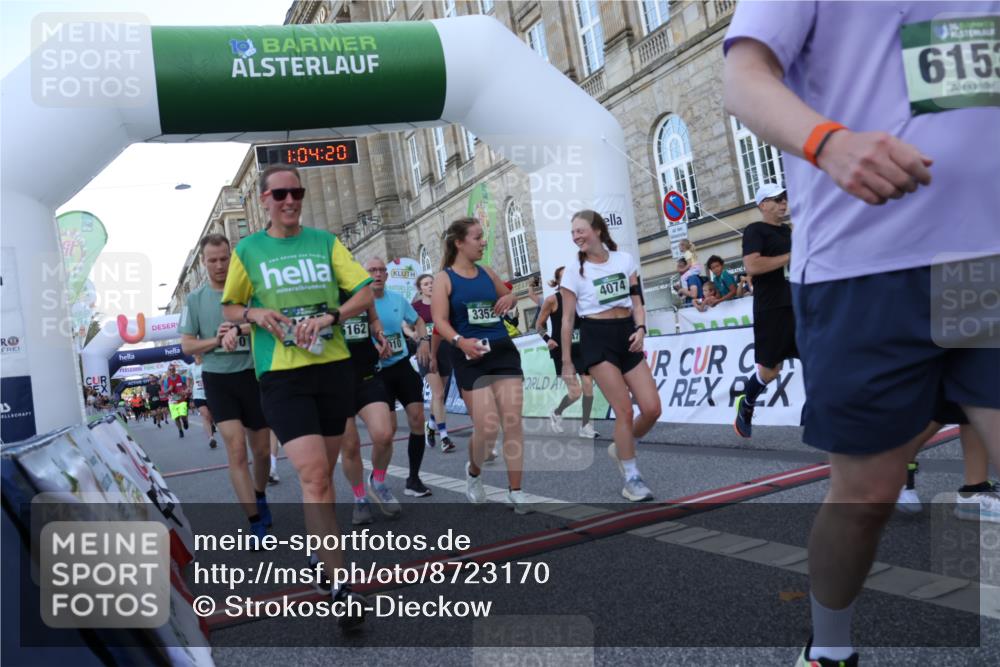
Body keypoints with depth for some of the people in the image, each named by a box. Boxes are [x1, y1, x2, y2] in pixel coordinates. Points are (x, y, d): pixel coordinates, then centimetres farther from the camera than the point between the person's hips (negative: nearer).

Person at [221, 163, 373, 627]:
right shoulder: (247, 250, 6)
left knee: (322, 474, 13)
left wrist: (330, 316, -15)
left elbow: (365, 293, 2)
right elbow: (229, 309, 14)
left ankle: (323, 554, 37)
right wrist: (255, 314, -8)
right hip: (281, 375, -2)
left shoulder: (325, 241, 8)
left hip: (333, 367, 3)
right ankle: (341, 586, -6)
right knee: (313, 476, -14)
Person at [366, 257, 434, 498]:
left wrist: (424, 340, 1)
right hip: (377, 371, -4)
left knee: (417, 419, -1)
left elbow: (417, 321, 20)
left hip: (402, 366, 5)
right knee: (389, 428, -8)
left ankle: (413, 479, 13)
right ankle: (377, 479, 16)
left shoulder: (398, 300, 4)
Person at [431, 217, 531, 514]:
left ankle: (515, 492, 8)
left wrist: (510, 298, 4)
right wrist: (460, 341, -30)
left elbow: (507, 295, 28)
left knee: (513, 421, -2)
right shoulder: (444, 278, -2)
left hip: (503, 350, 5)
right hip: (470, 358, -4)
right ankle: (473, 472, 26)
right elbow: (440, 319, -12)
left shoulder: (487, 273, 12)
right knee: (487, 427, -8)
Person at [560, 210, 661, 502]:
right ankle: (631, 478, 7)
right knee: (625, 410, -9)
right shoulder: (575, 272, -2)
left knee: (652, 409, -3)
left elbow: (637, 302, 11)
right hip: (596, 339, -4)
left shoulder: (625, 260, 6)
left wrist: (640, 329, -8)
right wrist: (567, 362, -2)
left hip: (626, 335, 4)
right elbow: (567, 319, 0)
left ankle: (621, 449, 26)